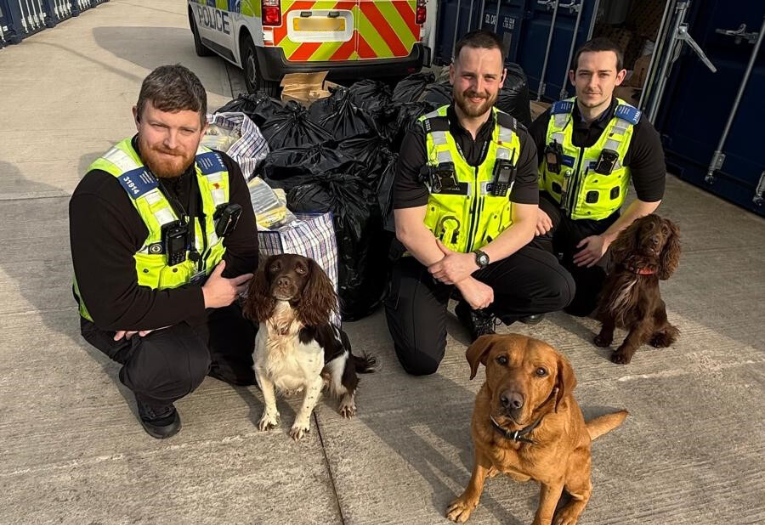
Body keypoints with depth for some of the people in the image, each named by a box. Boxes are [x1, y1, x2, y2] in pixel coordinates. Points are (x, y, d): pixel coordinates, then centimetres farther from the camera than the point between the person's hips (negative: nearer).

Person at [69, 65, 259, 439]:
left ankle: (191, 353, 23)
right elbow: (111, 307, -28)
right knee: (182, 367, -32)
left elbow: (244, 253, -8)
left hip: (203, 302, 5)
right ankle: (149, 392, 5)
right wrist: (203, 299, -24)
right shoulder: (102, 196, -29)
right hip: (120, 319, -5)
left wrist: (181, 306, -20)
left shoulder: (220, 170, -12)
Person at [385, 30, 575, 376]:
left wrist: (474, 260, -22)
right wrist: (465, 282, -18)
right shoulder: (423, 137, -14)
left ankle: (477, 311, 7)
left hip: (489, 255, 3)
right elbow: (408, 230, -16)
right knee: (421, 359, -19)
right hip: (428, 259, -3)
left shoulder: (517, 139, -4)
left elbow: (524, 223, -5)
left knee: (559, 288, -19)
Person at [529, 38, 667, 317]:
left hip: (596, 225, 0)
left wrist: (606, 239, -11)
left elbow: (650, 198, -8)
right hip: (551, 208, 0)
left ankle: (568, 261, 29)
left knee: (581, 304, -4)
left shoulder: (638, 132, -17)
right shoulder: (552, 118, -13)